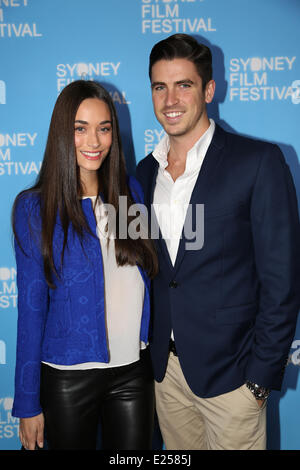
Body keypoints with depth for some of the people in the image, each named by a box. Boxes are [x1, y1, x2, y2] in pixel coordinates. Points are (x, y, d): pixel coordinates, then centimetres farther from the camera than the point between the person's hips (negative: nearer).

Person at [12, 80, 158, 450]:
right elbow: (31, 306, -8)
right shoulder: (35, 207, -9)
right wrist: (27, 402, -6)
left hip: (134, 369, 3)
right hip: (69, 375, -3)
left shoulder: (131, 191, 0)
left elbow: (146, 280, 8)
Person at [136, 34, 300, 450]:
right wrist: (148, 347, 8)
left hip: (229, 372, -5)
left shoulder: (258, 162, -11)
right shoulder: (146, 172, 6)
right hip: (165, 367, 5)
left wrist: (261, 376, -12)